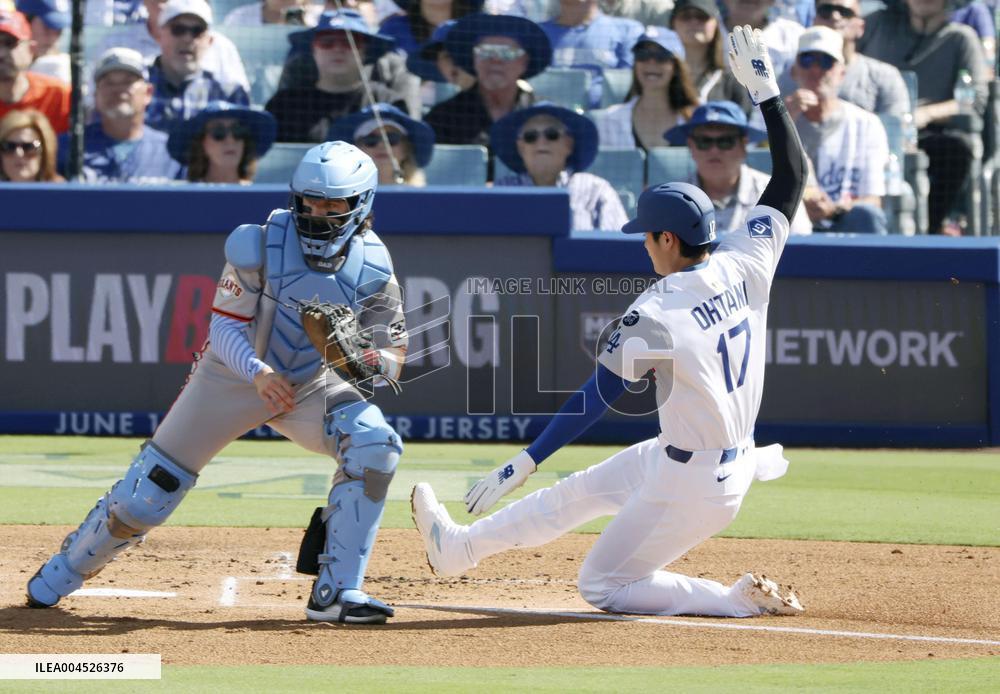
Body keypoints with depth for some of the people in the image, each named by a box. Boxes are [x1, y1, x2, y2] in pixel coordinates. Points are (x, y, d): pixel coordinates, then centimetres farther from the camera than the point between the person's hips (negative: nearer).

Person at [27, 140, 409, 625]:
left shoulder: (373, 270, -16)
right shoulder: (261, 245, -23)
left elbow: (392, 357, -11)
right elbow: (225, 327, -18)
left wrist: (374, 364, -36)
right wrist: (258, 371, -37)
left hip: (312, 385, 2)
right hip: (233, 374, -2)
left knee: (374, 447, -26)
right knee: (144, 497, -1)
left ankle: (336, 593, -20)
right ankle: (61, 574, 28)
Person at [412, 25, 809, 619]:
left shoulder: (656, 314, -24)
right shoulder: (746, 264, -6)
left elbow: (597, 396, -21)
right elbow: (792, 176, 2)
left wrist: (526, 461, -15)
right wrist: (766, 89, 6)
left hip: (692, 481, -9)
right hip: (739, 459, 9)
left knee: (602, 586, 9)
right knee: (583, 491, 25)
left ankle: (742, 599, 1)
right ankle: (460, 547, 42)